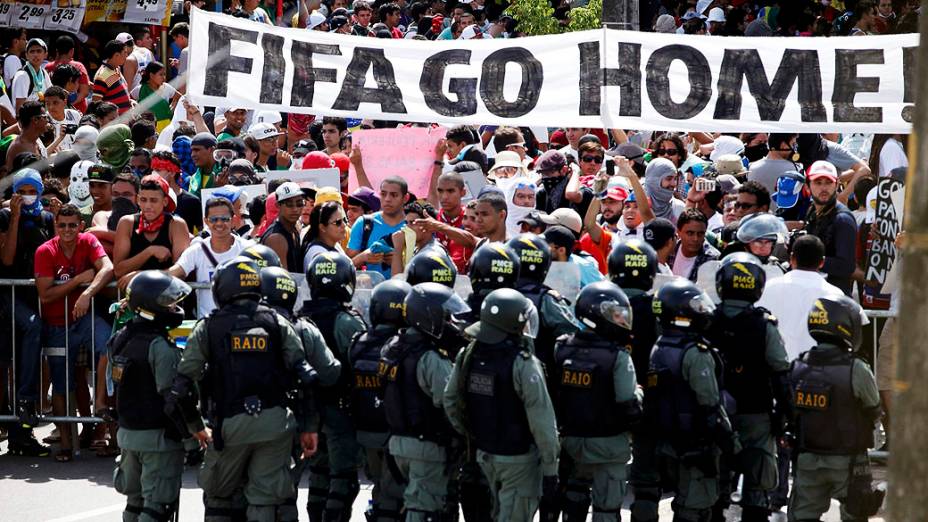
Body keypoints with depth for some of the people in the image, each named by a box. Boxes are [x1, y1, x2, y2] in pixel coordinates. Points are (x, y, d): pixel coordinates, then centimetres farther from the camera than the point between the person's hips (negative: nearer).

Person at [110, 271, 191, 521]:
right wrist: (190, 434, -13)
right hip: (158, 435, -8)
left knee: (135, 500, 17)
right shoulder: (161, 347, -19)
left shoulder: (120, 339, 7)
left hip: (127, 432, 8)